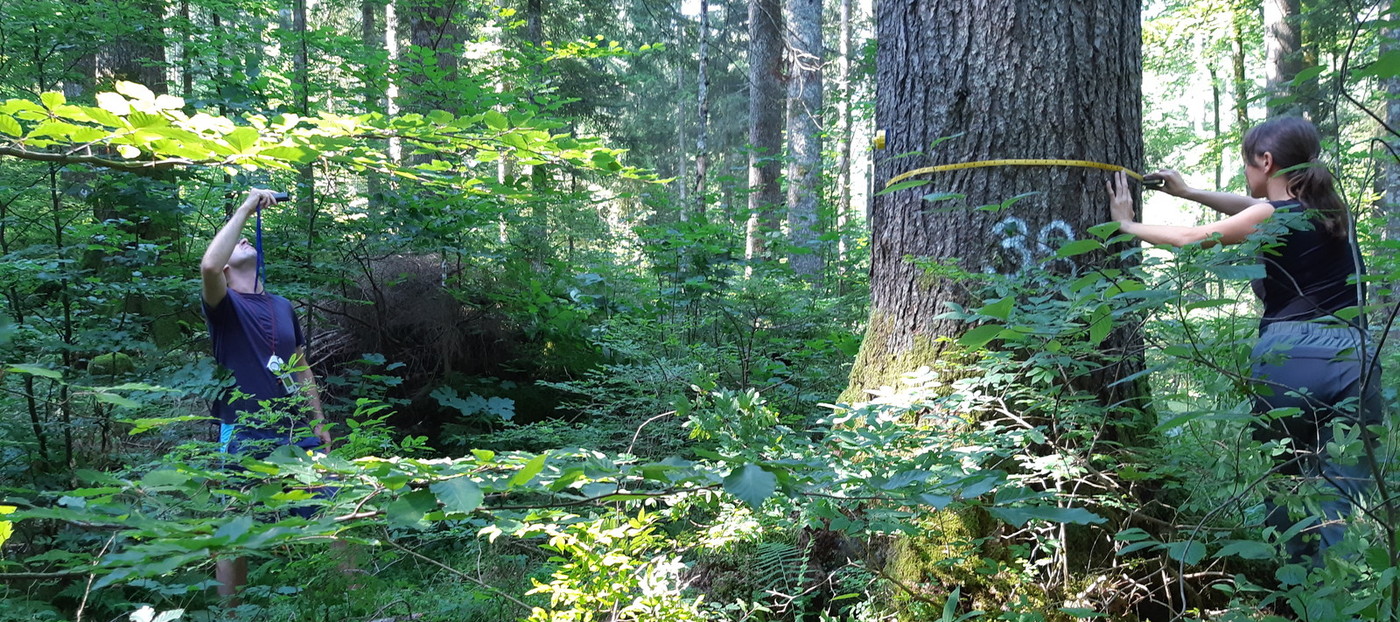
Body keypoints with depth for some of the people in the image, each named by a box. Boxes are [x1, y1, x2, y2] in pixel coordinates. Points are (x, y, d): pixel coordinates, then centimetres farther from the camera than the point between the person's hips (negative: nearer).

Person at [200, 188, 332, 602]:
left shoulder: (283, 307, 14)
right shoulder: (223, 304, -2)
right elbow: (207, 266, -26)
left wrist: (319, 423, 13)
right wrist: (245, 209, -19)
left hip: (300, 434, 5)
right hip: (246, 437, -5)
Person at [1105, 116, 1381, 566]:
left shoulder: (1270, 218, -3)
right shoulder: (1332, 208, 14)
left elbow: (1189, 238, 4)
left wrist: (1126, 224, 18)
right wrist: (1188, 192, 32)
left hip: (1286, 360, -4)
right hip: (1350, 356, 4)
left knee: (1283, 485, 14)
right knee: (1338, 496, 1)